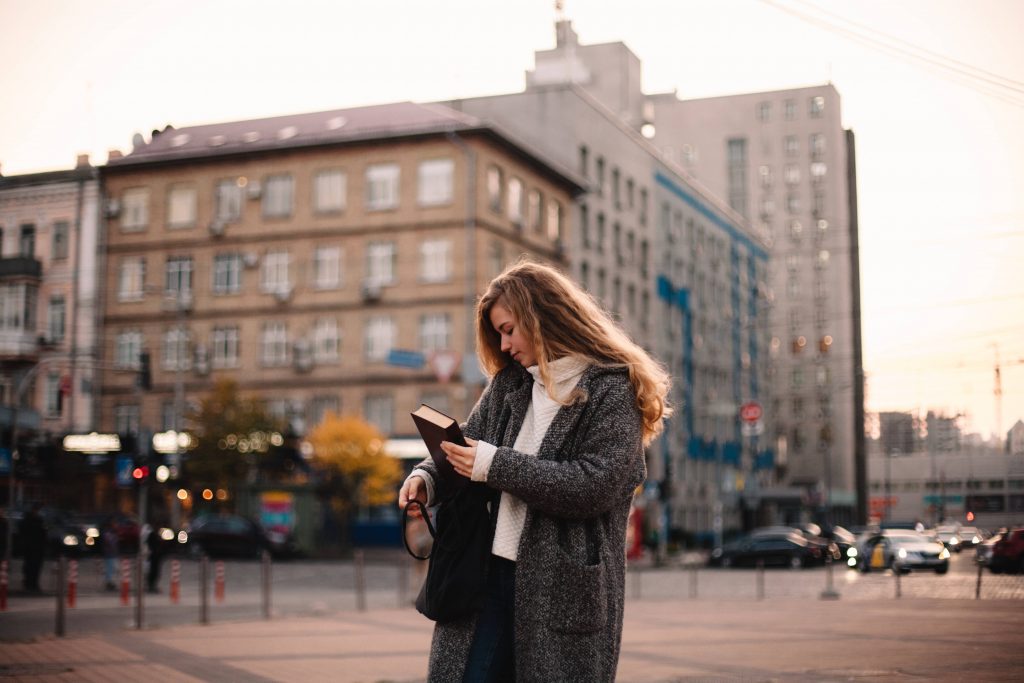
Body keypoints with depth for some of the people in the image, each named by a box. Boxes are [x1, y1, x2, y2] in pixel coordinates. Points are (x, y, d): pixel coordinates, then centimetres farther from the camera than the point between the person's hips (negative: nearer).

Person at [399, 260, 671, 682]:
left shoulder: (613, 390, -6)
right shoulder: (508, 383, 14)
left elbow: (595, 486, -16)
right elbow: (470, 440, 18)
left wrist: (496, 466, -18)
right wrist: (428, 477, -4)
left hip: (566, 588, -5)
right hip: (491, 573, 6)